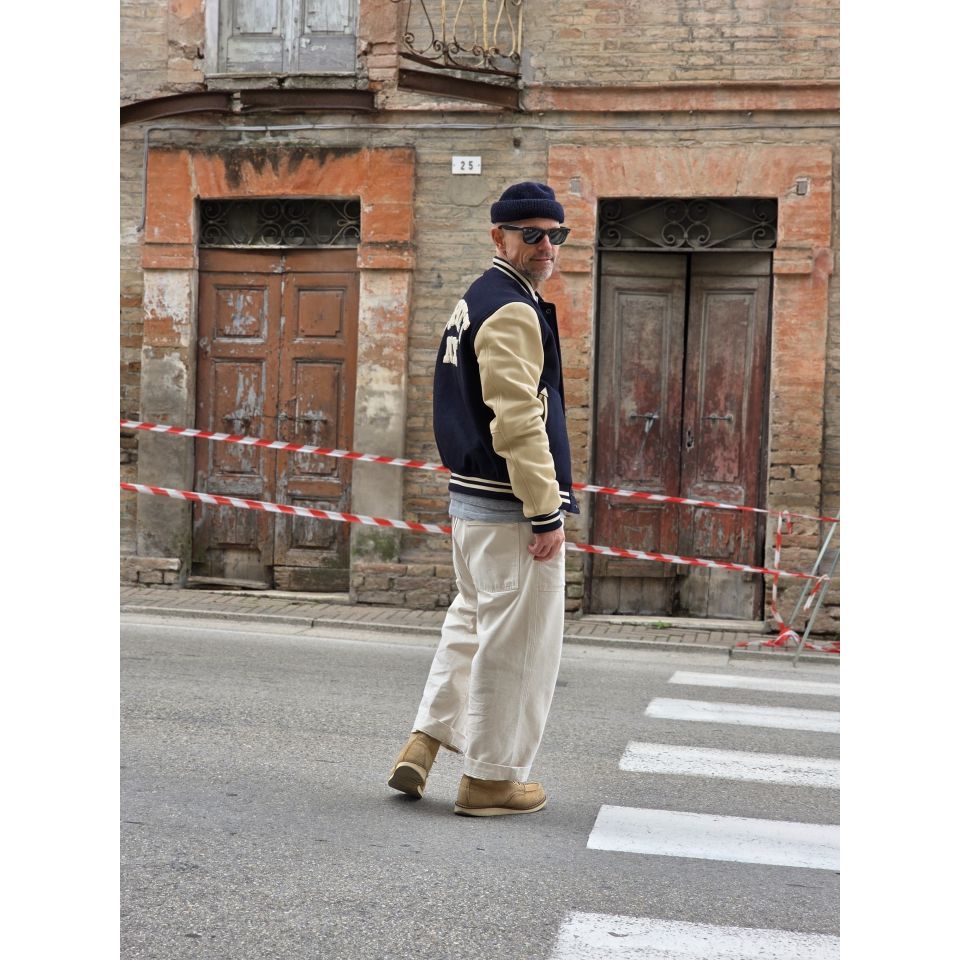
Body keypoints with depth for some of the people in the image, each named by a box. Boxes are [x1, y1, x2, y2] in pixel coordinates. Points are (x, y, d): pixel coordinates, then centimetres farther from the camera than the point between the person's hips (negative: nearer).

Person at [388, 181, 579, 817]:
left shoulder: (476, 301, 16)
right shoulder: (513, 310, -15)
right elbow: (518, 423, -23)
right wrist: (546, 513, -21)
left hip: (472, 498, 10)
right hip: (512, 507, -10)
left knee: (473, 621, 22)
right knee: (519, 641, 0)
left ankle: (424, 743, 21)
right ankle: (492, 778, 10)